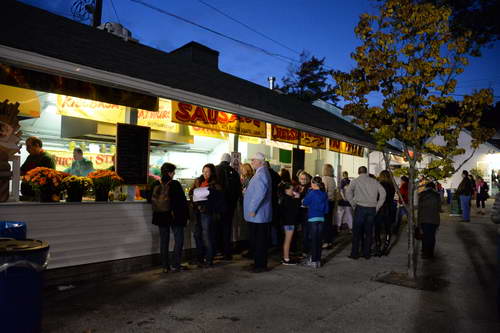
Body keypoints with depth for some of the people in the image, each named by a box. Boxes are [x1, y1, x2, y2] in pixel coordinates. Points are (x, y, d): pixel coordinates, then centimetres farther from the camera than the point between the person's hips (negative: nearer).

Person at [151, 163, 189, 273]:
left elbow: (152, 200, 10)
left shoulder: (156, 185, -1)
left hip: (161, 217, 5)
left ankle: (165, 266, 17)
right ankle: (175, 265, 5)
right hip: (175, 217, -4)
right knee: (178, 240, 7)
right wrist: (186, 214, -2)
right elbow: (182, 201, -10)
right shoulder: (175, 184, -13)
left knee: (164, 241, 12)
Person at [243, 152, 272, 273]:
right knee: (254, 240, 16)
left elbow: (260, 193, -26)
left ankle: (261, 265, 9)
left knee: (259, 241, -1)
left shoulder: (262, 173, -17)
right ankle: (258, 262, 26)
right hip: (256, 214, 10)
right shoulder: (260, 172, 15)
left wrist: (253, 209, -22)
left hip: (258, 214, -10)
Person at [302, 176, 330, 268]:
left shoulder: (312, 193, -12)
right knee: (319, 240, 11)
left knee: (313, 240, 2)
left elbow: (304, 203, -1)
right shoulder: (324, 194, 4)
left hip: (312, 219, -5)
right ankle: (318, 260, 18)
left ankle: (314, 261, 7)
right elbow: (327, 209, 7)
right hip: (321, 219, 5)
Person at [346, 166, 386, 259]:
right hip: (372, 209, 3)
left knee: (357, 231, 4)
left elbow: (348, 193, -12)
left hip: (360, 208, -3)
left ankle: (354, 253, 6)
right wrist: (377, 207, 6)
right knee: (369, 232, 11)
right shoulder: (374, 181, 9)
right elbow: (383, 193, 3)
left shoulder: (355, 181, 1)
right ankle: (367, 253, 16)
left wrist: (353, 204, -3)